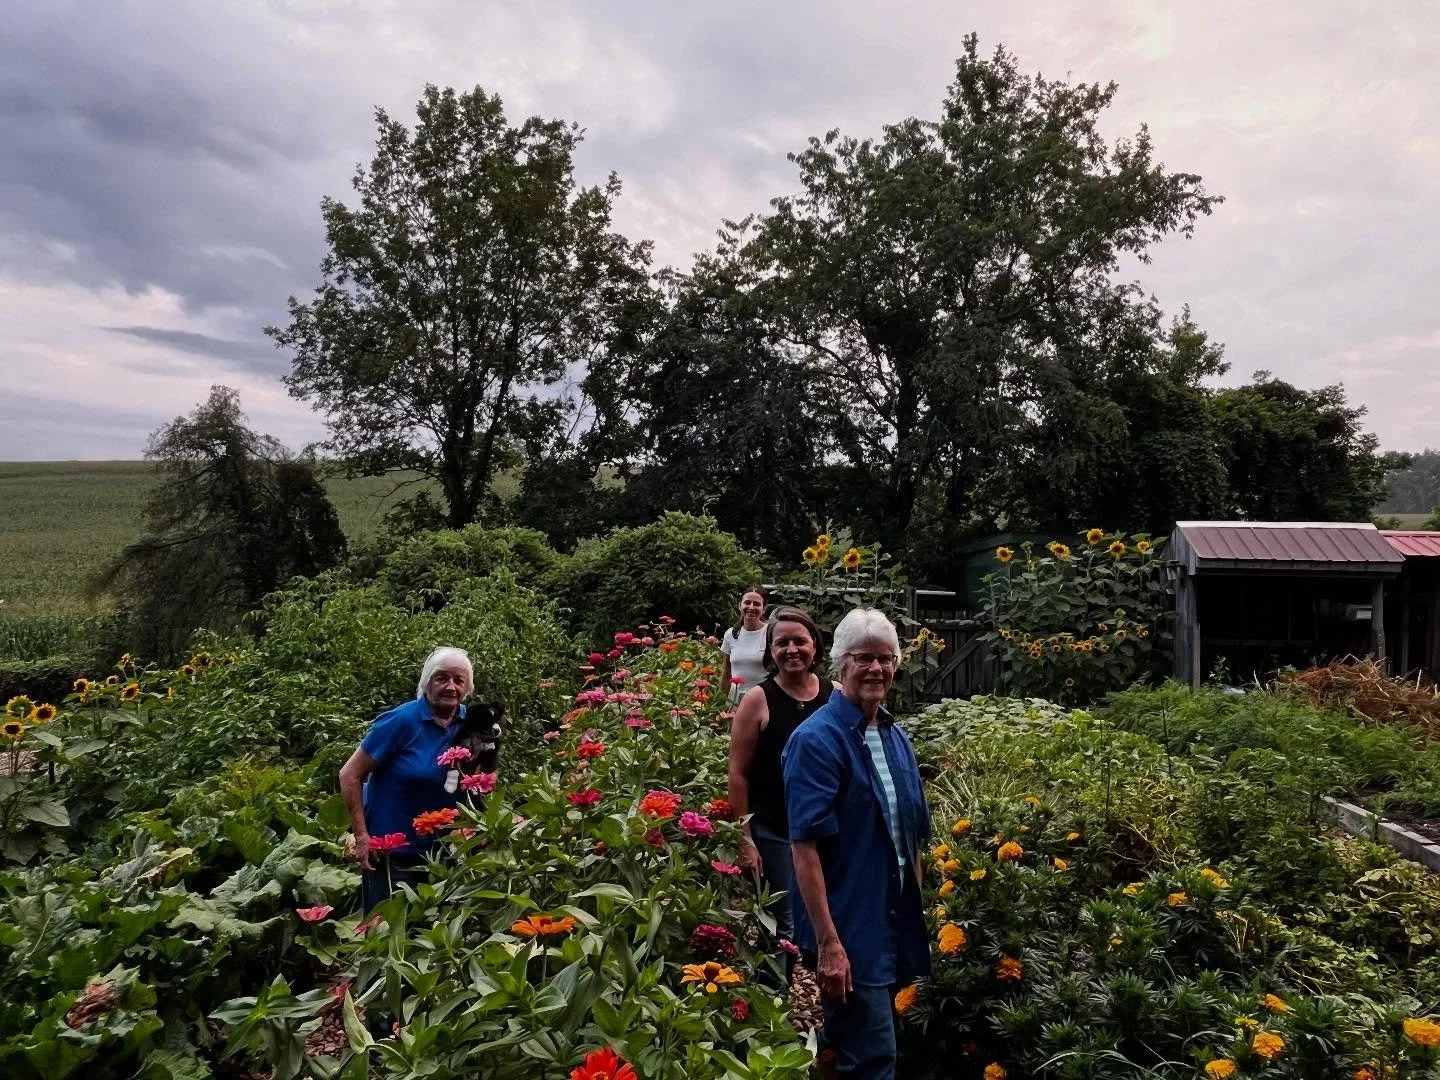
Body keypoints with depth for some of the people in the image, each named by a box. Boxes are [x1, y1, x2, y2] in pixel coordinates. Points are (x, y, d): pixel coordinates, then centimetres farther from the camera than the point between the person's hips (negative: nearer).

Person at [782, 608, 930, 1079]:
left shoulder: (896, 738, 7)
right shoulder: (816, 739, -17)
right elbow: (804, 846, -21)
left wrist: (917, 915, 16)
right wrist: (828, 943, -23)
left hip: (895, 922, 7)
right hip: (848, 928, -7)